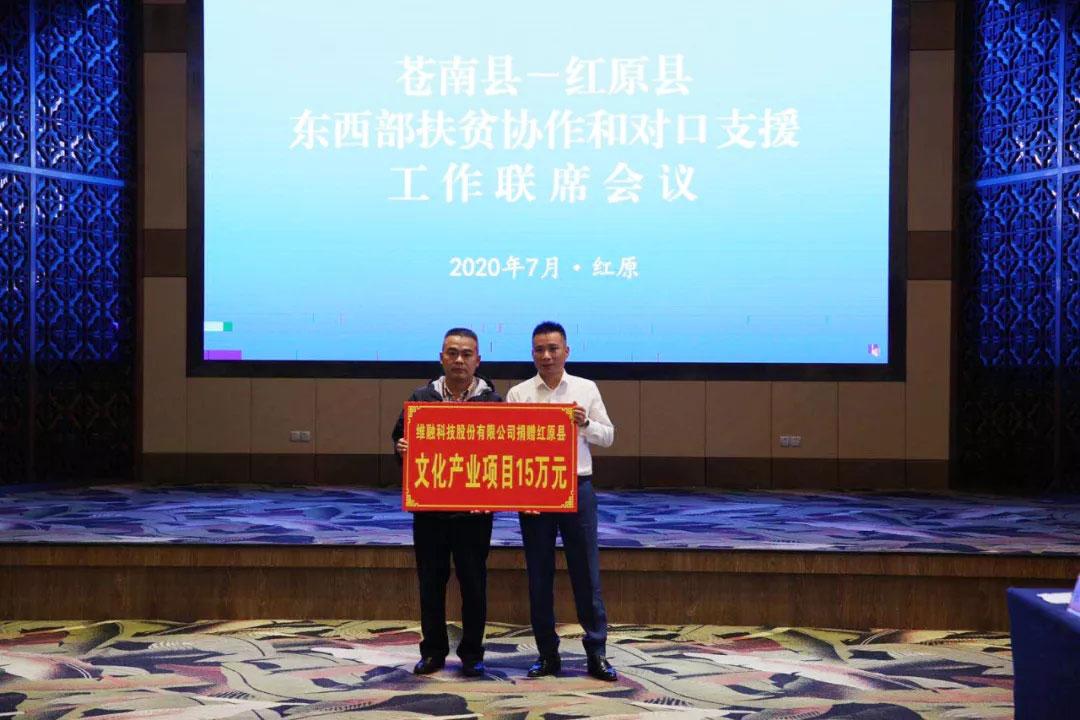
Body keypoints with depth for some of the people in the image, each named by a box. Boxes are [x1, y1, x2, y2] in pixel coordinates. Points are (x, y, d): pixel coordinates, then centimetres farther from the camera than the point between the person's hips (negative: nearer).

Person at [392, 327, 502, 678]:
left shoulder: (492, 401, 0)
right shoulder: (421, 398, 5)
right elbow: (401, 440, 10)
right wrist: (402, 450, -14)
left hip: (474, 509, -1)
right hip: (429, 507, 2)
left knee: (473, 582, 5)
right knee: (431, 581, 8)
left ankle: (472, 654, 18)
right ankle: (433, 651, 21)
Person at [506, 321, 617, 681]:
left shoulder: (586, 389, 5)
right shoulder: (518, 394, 2)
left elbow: (608, 436, 8)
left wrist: (585, 423, -12)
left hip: (577, 488, 0)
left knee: (586, 573, 2)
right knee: (539, 576, 6)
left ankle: (596, 652, 9)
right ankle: (547, 654, 16)